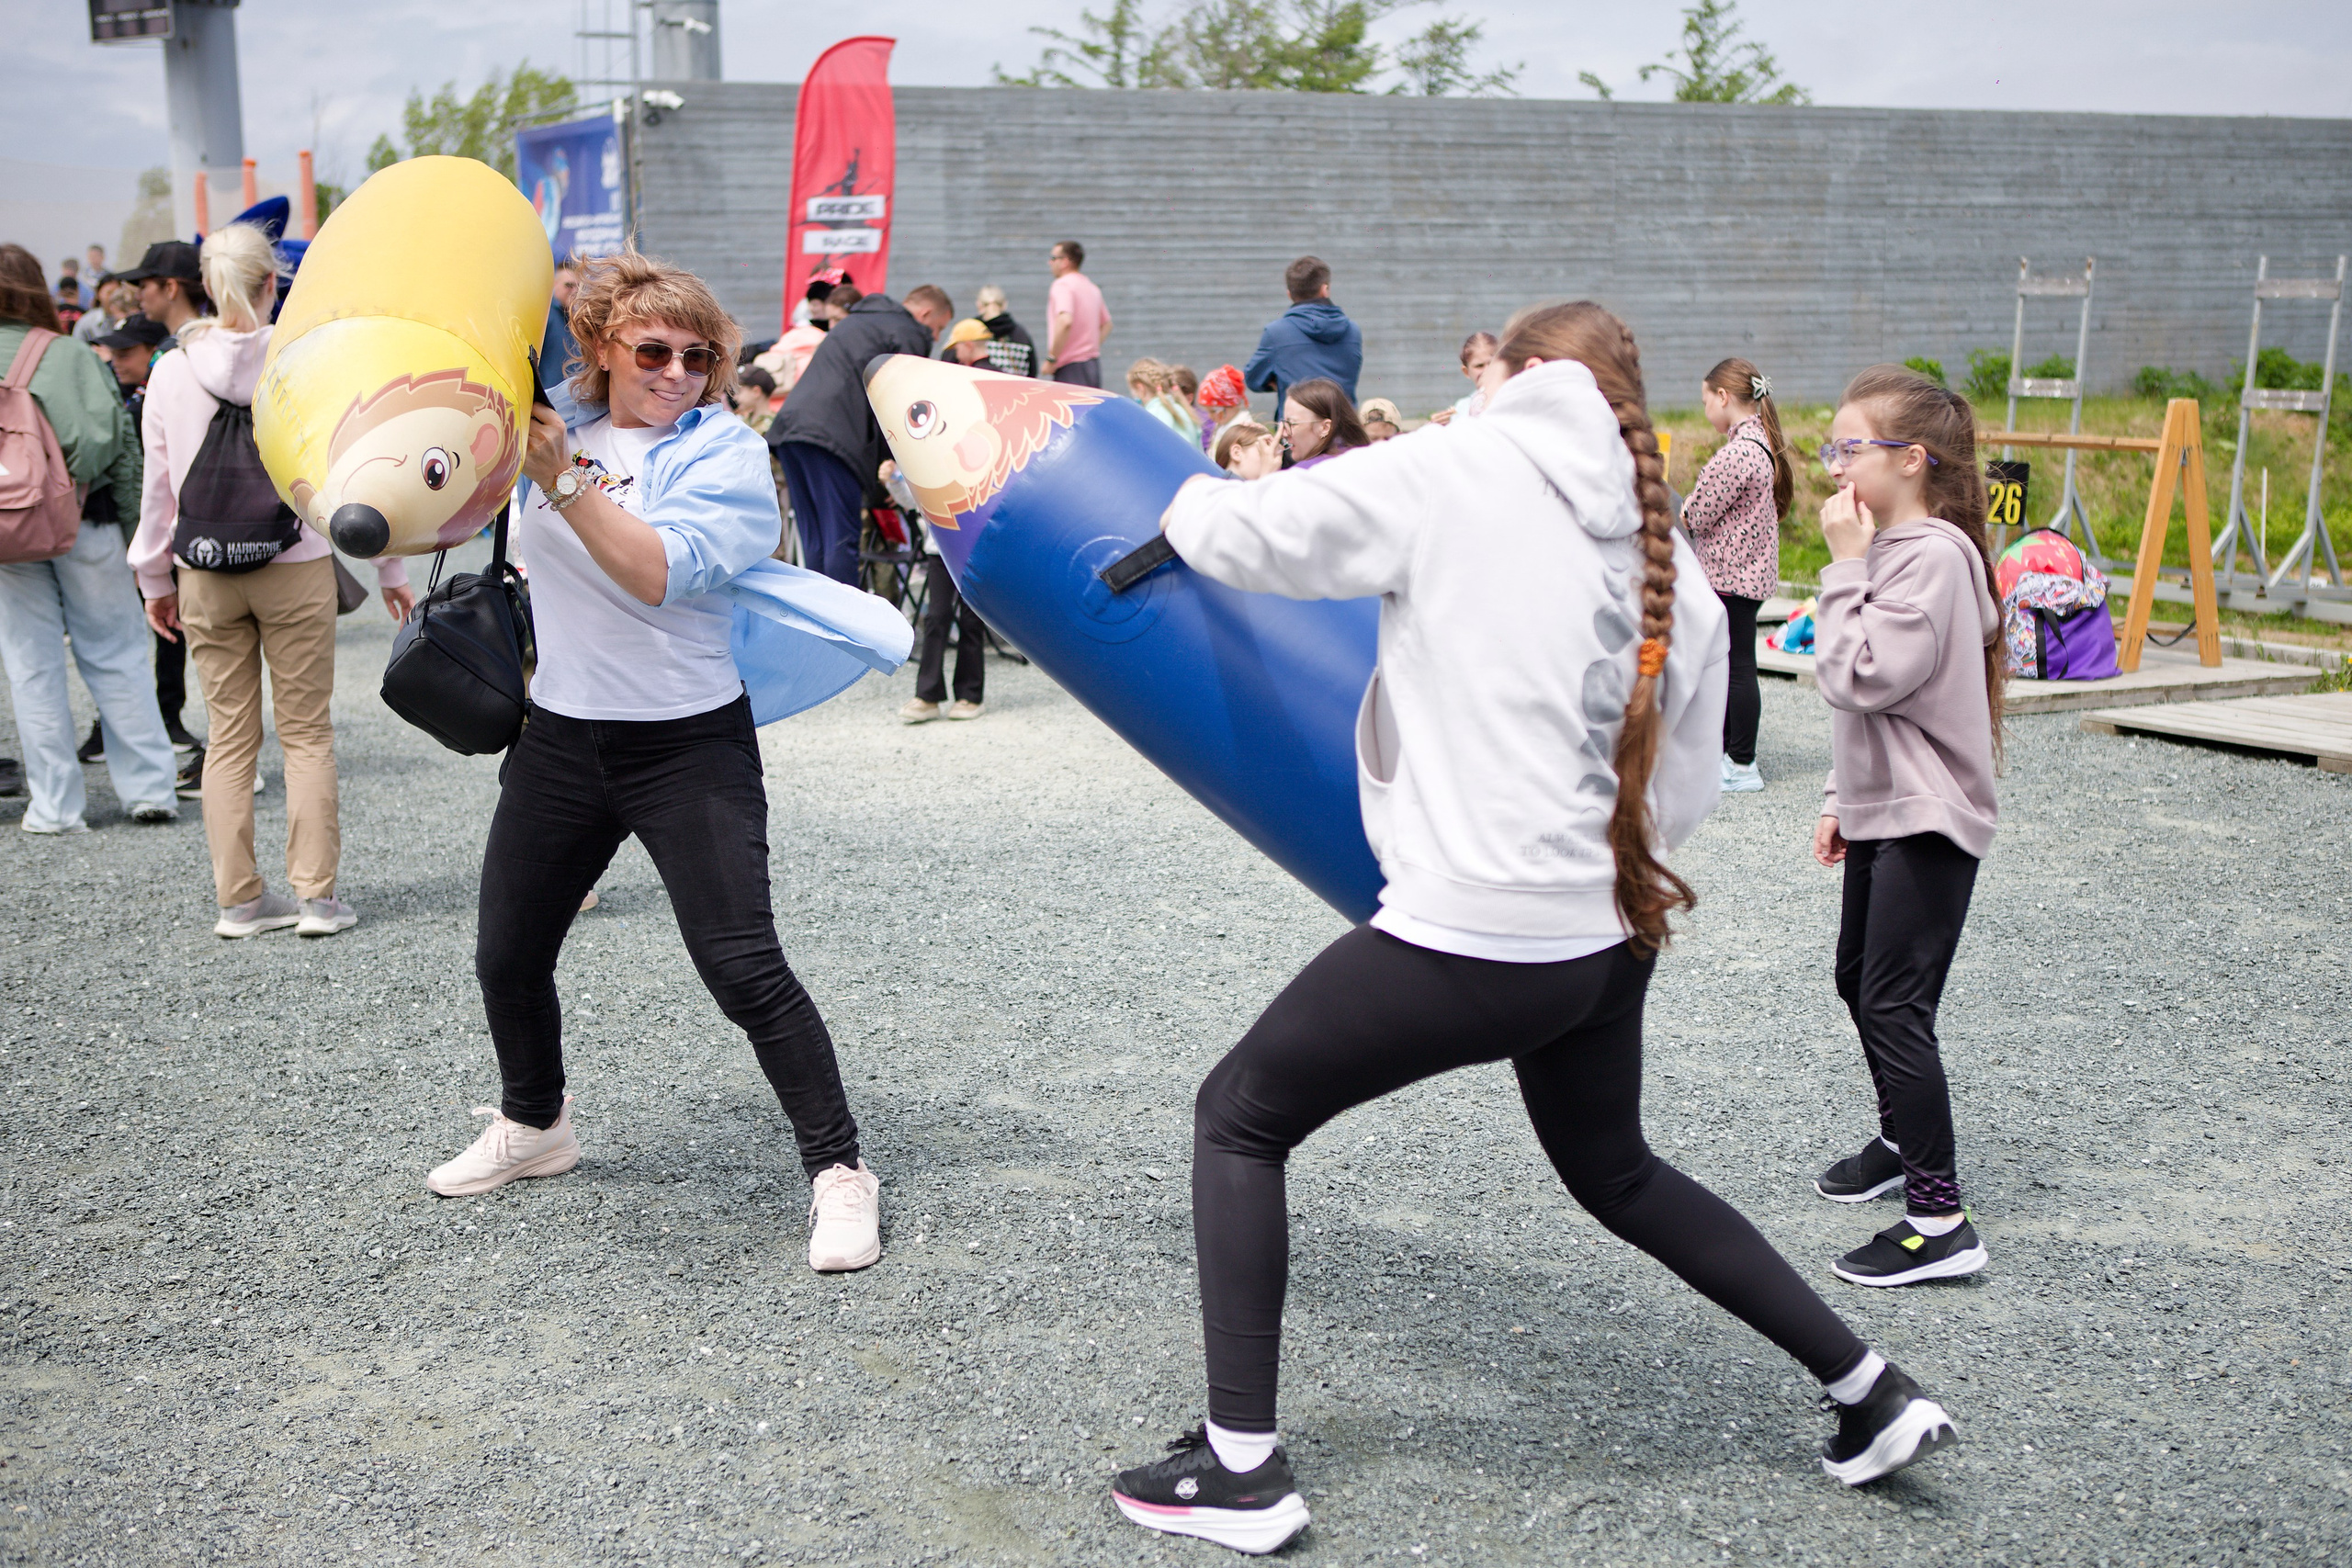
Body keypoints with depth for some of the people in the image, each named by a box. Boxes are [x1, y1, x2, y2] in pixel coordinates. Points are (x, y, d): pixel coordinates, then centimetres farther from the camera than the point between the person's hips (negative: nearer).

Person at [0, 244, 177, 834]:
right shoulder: (71, 354, -3)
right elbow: (120, 436, -3)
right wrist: (128, 515, 3)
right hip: (83, 520, -1)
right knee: (114, 657, 7)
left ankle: (54, 805, 10)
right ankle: (148, 791, 8)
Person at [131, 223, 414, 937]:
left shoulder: (171, 371, 0)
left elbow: (158, 485, 6)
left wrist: (155, 579, 18)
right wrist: (390, 567, 4)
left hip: (205, 576, 3)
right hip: (296, 567, -3)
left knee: (230, 737, 10)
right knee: (306, 732, 6)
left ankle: (239, 898, 14)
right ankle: (316, 895, 6)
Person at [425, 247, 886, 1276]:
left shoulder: (724, 452, -10)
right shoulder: (559, 427, 5)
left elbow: (663, 574, -27)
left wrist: (563, 479, -30)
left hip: (689, 747, -6)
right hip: (560, 738, 6)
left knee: (744, 969, -12)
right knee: (506, 956, 15)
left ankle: (838, 1171, -1)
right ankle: (533, 1125, 41)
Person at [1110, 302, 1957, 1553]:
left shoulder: (1451, 474, -7)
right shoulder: (1672, 566, 9)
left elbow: (1241, 537, -8)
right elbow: (1678, 798, 12)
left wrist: (1188, 498, 14)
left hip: (1468, 940, -7)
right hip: (1605, 942, 7)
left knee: (1239, 1117, 13)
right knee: (1617, 1175, 31)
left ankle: (1242, 1469, 12)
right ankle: (1873, 1396, 36)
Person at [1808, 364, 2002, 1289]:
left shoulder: (1933, 553, -18)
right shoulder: (1890, 546, 13)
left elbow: (1860, 679, -26)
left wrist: (1845, 567, -19)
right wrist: (1839, 798, 19)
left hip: (1928, 818, -10)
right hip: (1884, 806, 10)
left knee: (1895, 1006, -13)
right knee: (1859, 981, 20)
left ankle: (1938, 1220, -9)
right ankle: (1903, 1141, 38)